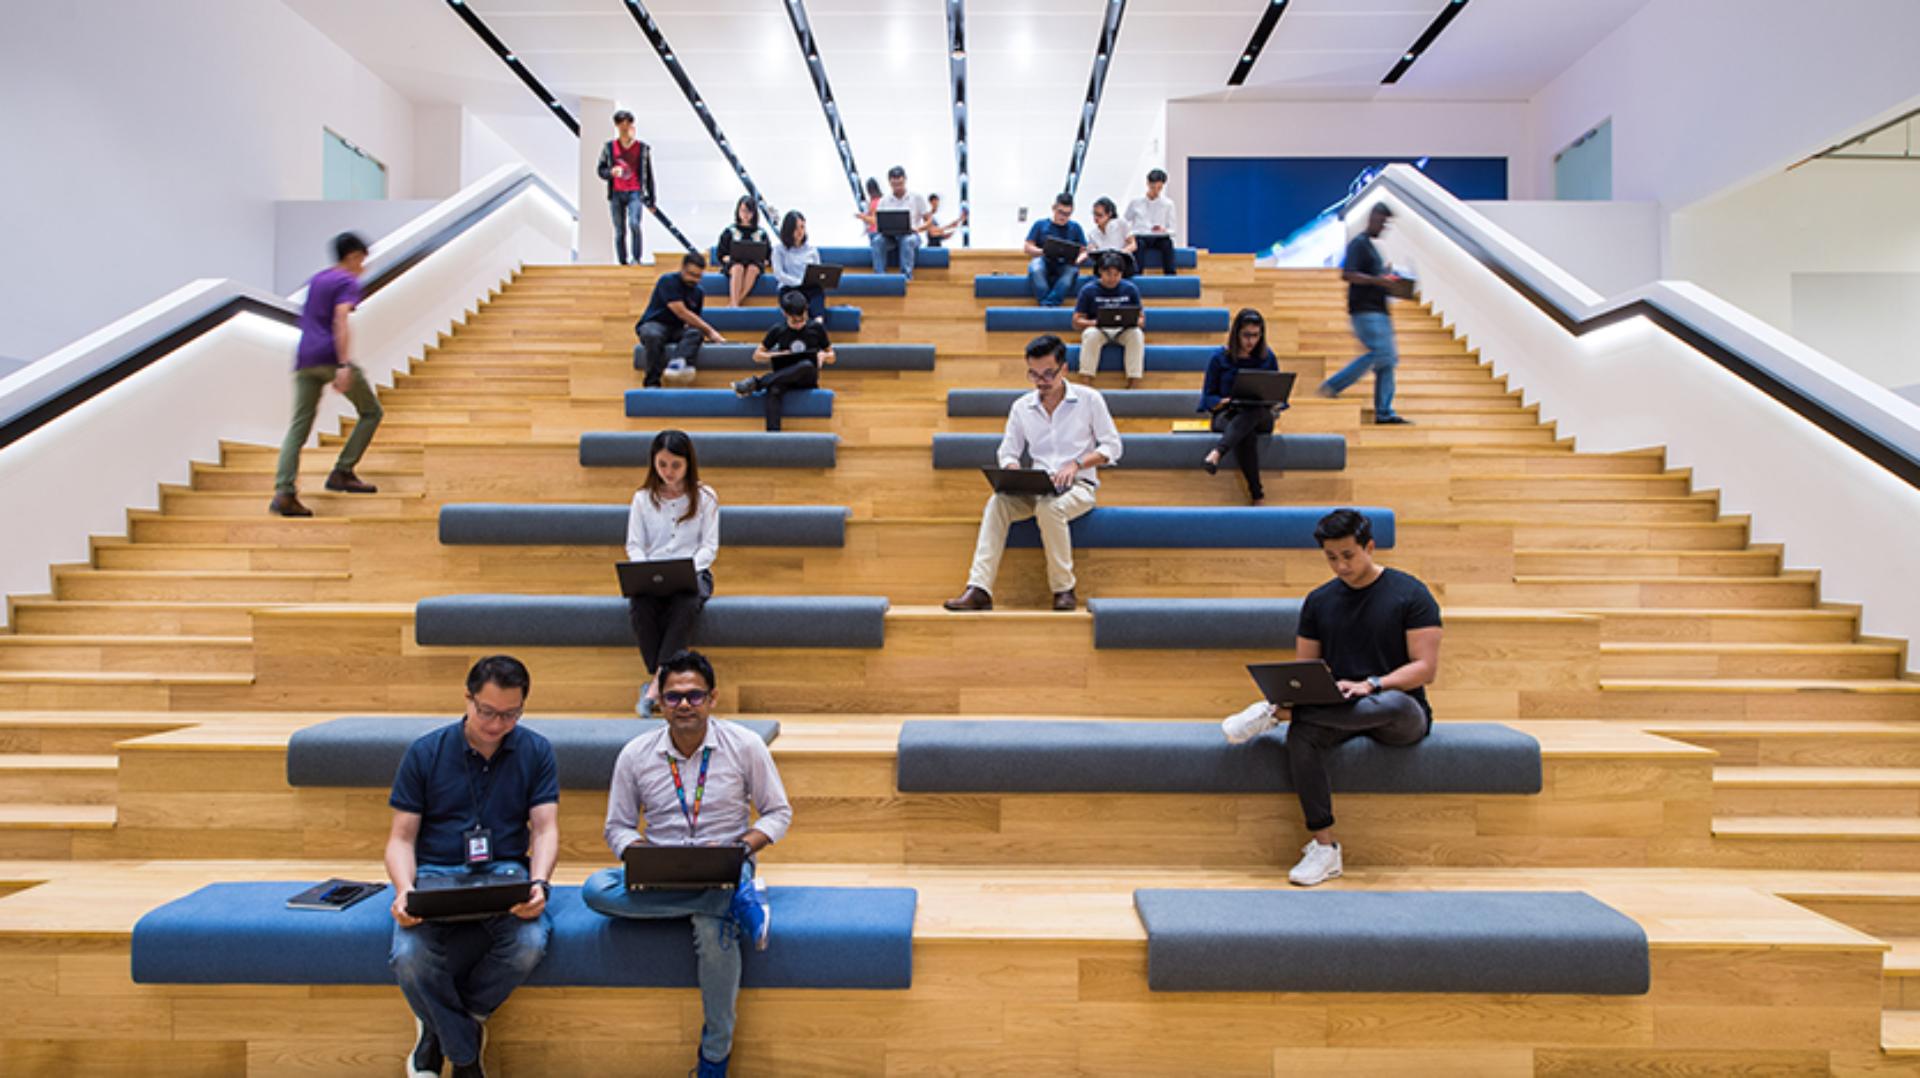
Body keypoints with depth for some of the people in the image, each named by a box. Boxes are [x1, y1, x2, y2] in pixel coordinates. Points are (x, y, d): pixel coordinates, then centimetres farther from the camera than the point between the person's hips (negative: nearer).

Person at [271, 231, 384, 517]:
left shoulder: (317, 279, 22)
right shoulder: (348, 282, -2)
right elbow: (340, 321, -16)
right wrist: (344, 365, -24)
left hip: (305, 358, 7)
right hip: (331, 357, -7)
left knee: (298, 427, 2)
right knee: (371, 412, 11)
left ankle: (284, 493, -11)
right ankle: (342, 473, 3)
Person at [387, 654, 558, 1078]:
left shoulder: (536, 752, 4)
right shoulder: (425, 752, 2)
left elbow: (546, 829, -1)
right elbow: (401, 837, 1)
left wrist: (538, 883, -22)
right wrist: (404, 890, -19)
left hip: (505, 872, 0)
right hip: (435, 873, 0)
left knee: (530, 944, -29)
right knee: (408, 958, -29)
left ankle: (442, 1026, 3)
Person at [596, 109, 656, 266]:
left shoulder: (643, 148, 5)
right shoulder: (609, 147, 7)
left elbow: (649, 175, 9)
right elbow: (601, 171, 12)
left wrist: (651, 199, 7)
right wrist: (611, 172, -11)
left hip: (635, 193, -2)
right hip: (616, 194, 2)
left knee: (634, 224, -22)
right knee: (619, 231, 3)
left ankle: (636, 259, -14)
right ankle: (623, 263, 9)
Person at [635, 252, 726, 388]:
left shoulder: (697, 292, 10)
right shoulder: (668, 281, -9)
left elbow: (693, 320, 18)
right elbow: (682, 313, -19)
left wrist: (707, 333, -5)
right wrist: (710, 331, -18)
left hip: (676, 331, 5)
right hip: (653, 324, -4)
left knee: (695, 333, -29)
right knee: (652, 335, -40)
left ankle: (679, 362, -58)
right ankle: (652, 381, -40)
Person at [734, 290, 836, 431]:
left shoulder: (816, 328, 1)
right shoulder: (778, 330, 2)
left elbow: (831, 357, 10)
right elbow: (757, 356, 7)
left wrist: (824, 355, -14)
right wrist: (776, 356, -12)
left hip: (807, 379, 0)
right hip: (784, 376, 0)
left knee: (806, 365, -38)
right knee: (773, 391, -38)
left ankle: (756, 382, -34)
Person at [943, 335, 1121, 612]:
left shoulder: (1090, 399, 2)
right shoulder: (1021, 407, 10)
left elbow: (1112, 447, 2)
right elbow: (1007, 453, 12)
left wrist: (1076, 463, -13)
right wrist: (1014, 471, -12)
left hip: (1078, 485, -3)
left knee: (1049, 507, -38)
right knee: (998, 502, -28)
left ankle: (1064, 588, -21)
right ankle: (979, 589, -35)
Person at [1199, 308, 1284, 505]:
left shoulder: (1268, 357, 8)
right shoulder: (1219, 359, 0)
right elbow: (1208, 396, 2)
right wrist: (1224, 401, -20)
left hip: (1260, 416, 1)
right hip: (1226, 415, -1)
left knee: (1254, 410, -39)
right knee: (1246, 435, -38)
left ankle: (1216, 454, -60)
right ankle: (1256, 493, -38)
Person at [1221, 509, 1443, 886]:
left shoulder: (1409, 594, -4)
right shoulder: (1319, 601, 9)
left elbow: (1425, 667, -10)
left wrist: (1371, 685, -26)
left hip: (1399, 716, -3)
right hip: (1339, 712, 3)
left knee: (1393, 704, -41)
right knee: (1301, 734, -32)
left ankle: (1275, 714, -29)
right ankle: (1323, 847, -25)